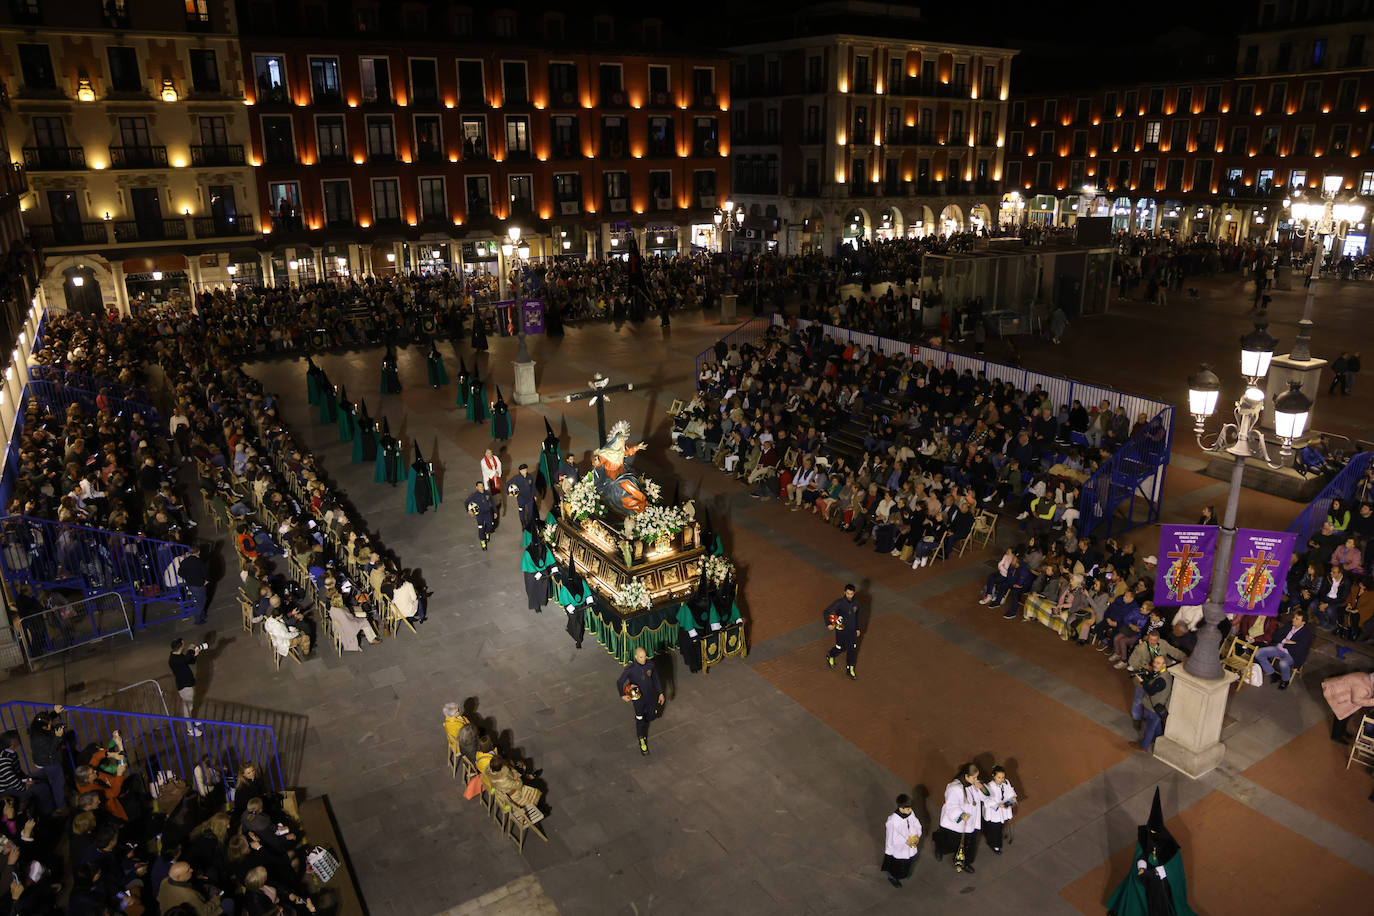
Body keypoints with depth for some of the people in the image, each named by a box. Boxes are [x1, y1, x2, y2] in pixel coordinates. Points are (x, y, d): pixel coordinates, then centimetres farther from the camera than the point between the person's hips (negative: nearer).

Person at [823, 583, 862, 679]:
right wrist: (828, 624, -25)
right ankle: (830, 656, 44)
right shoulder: (839, 602, -21)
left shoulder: (855, 603, -3)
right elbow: (826, 612, -18)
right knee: (840, 648, 11)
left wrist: (857, 628, 16)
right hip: (841, 630, -5)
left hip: (852, 630, 5)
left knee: (852, 649, 10)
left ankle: (850, 669, 26)